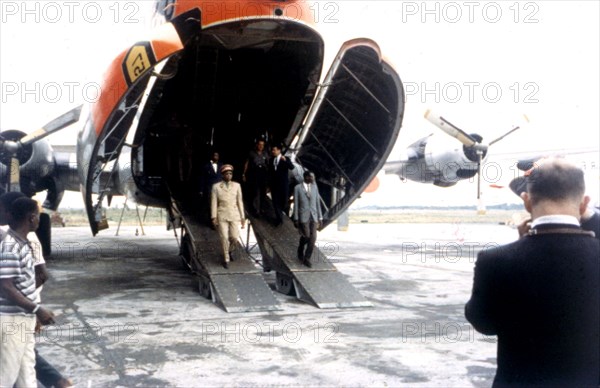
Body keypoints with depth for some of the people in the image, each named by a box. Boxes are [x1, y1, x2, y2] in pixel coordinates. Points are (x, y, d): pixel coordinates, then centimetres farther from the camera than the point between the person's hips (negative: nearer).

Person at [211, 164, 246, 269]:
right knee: (224, 238, -6)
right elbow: (214, 202, 0)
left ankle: (229, 251, 28)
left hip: (234, 215, 2)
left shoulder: (236, 185, 7)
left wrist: (242, 217, 7)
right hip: (222, 215, -2)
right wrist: (214, 217, -7)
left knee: (235, 238, -4)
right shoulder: (216, 186, 1)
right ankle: (226, 259, 11)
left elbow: (240, 202, 9)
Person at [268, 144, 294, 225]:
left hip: (284, 184, -3)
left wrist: (285, 160, -33)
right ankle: (278, 218, 4)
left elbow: (292, 167, -18)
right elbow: (270, 172, 12)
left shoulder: (286, 159, -2)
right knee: (276, 201, -1)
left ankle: (286, 217, 25)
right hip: (274, 184, 3)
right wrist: (269, 183, 7)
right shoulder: (271, 160, 9)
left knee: (285, 201, 4)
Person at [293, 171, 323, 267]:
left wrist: (320, 217, 9)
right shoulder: (297, 188, -2)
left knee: (313, 238, -5)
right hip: (303, 216, -3)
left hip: (313, 216, 3)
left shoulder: (314, 187, 9)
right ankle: (300, 250, 20)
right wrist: (296, 219, -4)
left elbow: (317, 202, 11)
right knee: (306, 236, -11)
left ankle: (307, 259, 4)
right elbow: (296, 204, -1)